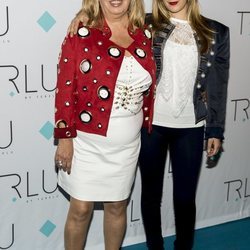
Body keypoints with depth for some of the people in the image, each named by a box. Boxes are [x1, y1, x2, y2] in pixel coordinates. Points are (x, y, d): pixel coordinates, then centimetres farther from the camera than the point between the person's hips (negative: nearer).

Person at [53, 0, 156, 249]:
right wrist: (65, 137, -13)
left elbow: (148, 90, 10)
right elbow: (65, 89, -11)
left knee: (117, 206, 17)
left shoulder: (145, 37, 2)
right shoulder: (81, 35, -10)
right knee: (80, 208, 7)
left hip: (127, 144, 4)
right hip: (86, 142, -3)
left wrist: (148, 130, 12)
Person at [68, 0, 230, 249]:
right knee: (151, 192, 12)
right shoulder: (147, 25, 0)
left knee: (185, 197, 8)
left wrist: (215, 130, 3)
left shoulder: (216, 33, 2)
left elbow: (218, 86, 4)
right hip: (150, 124, 0)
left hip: (190, 128, 0)